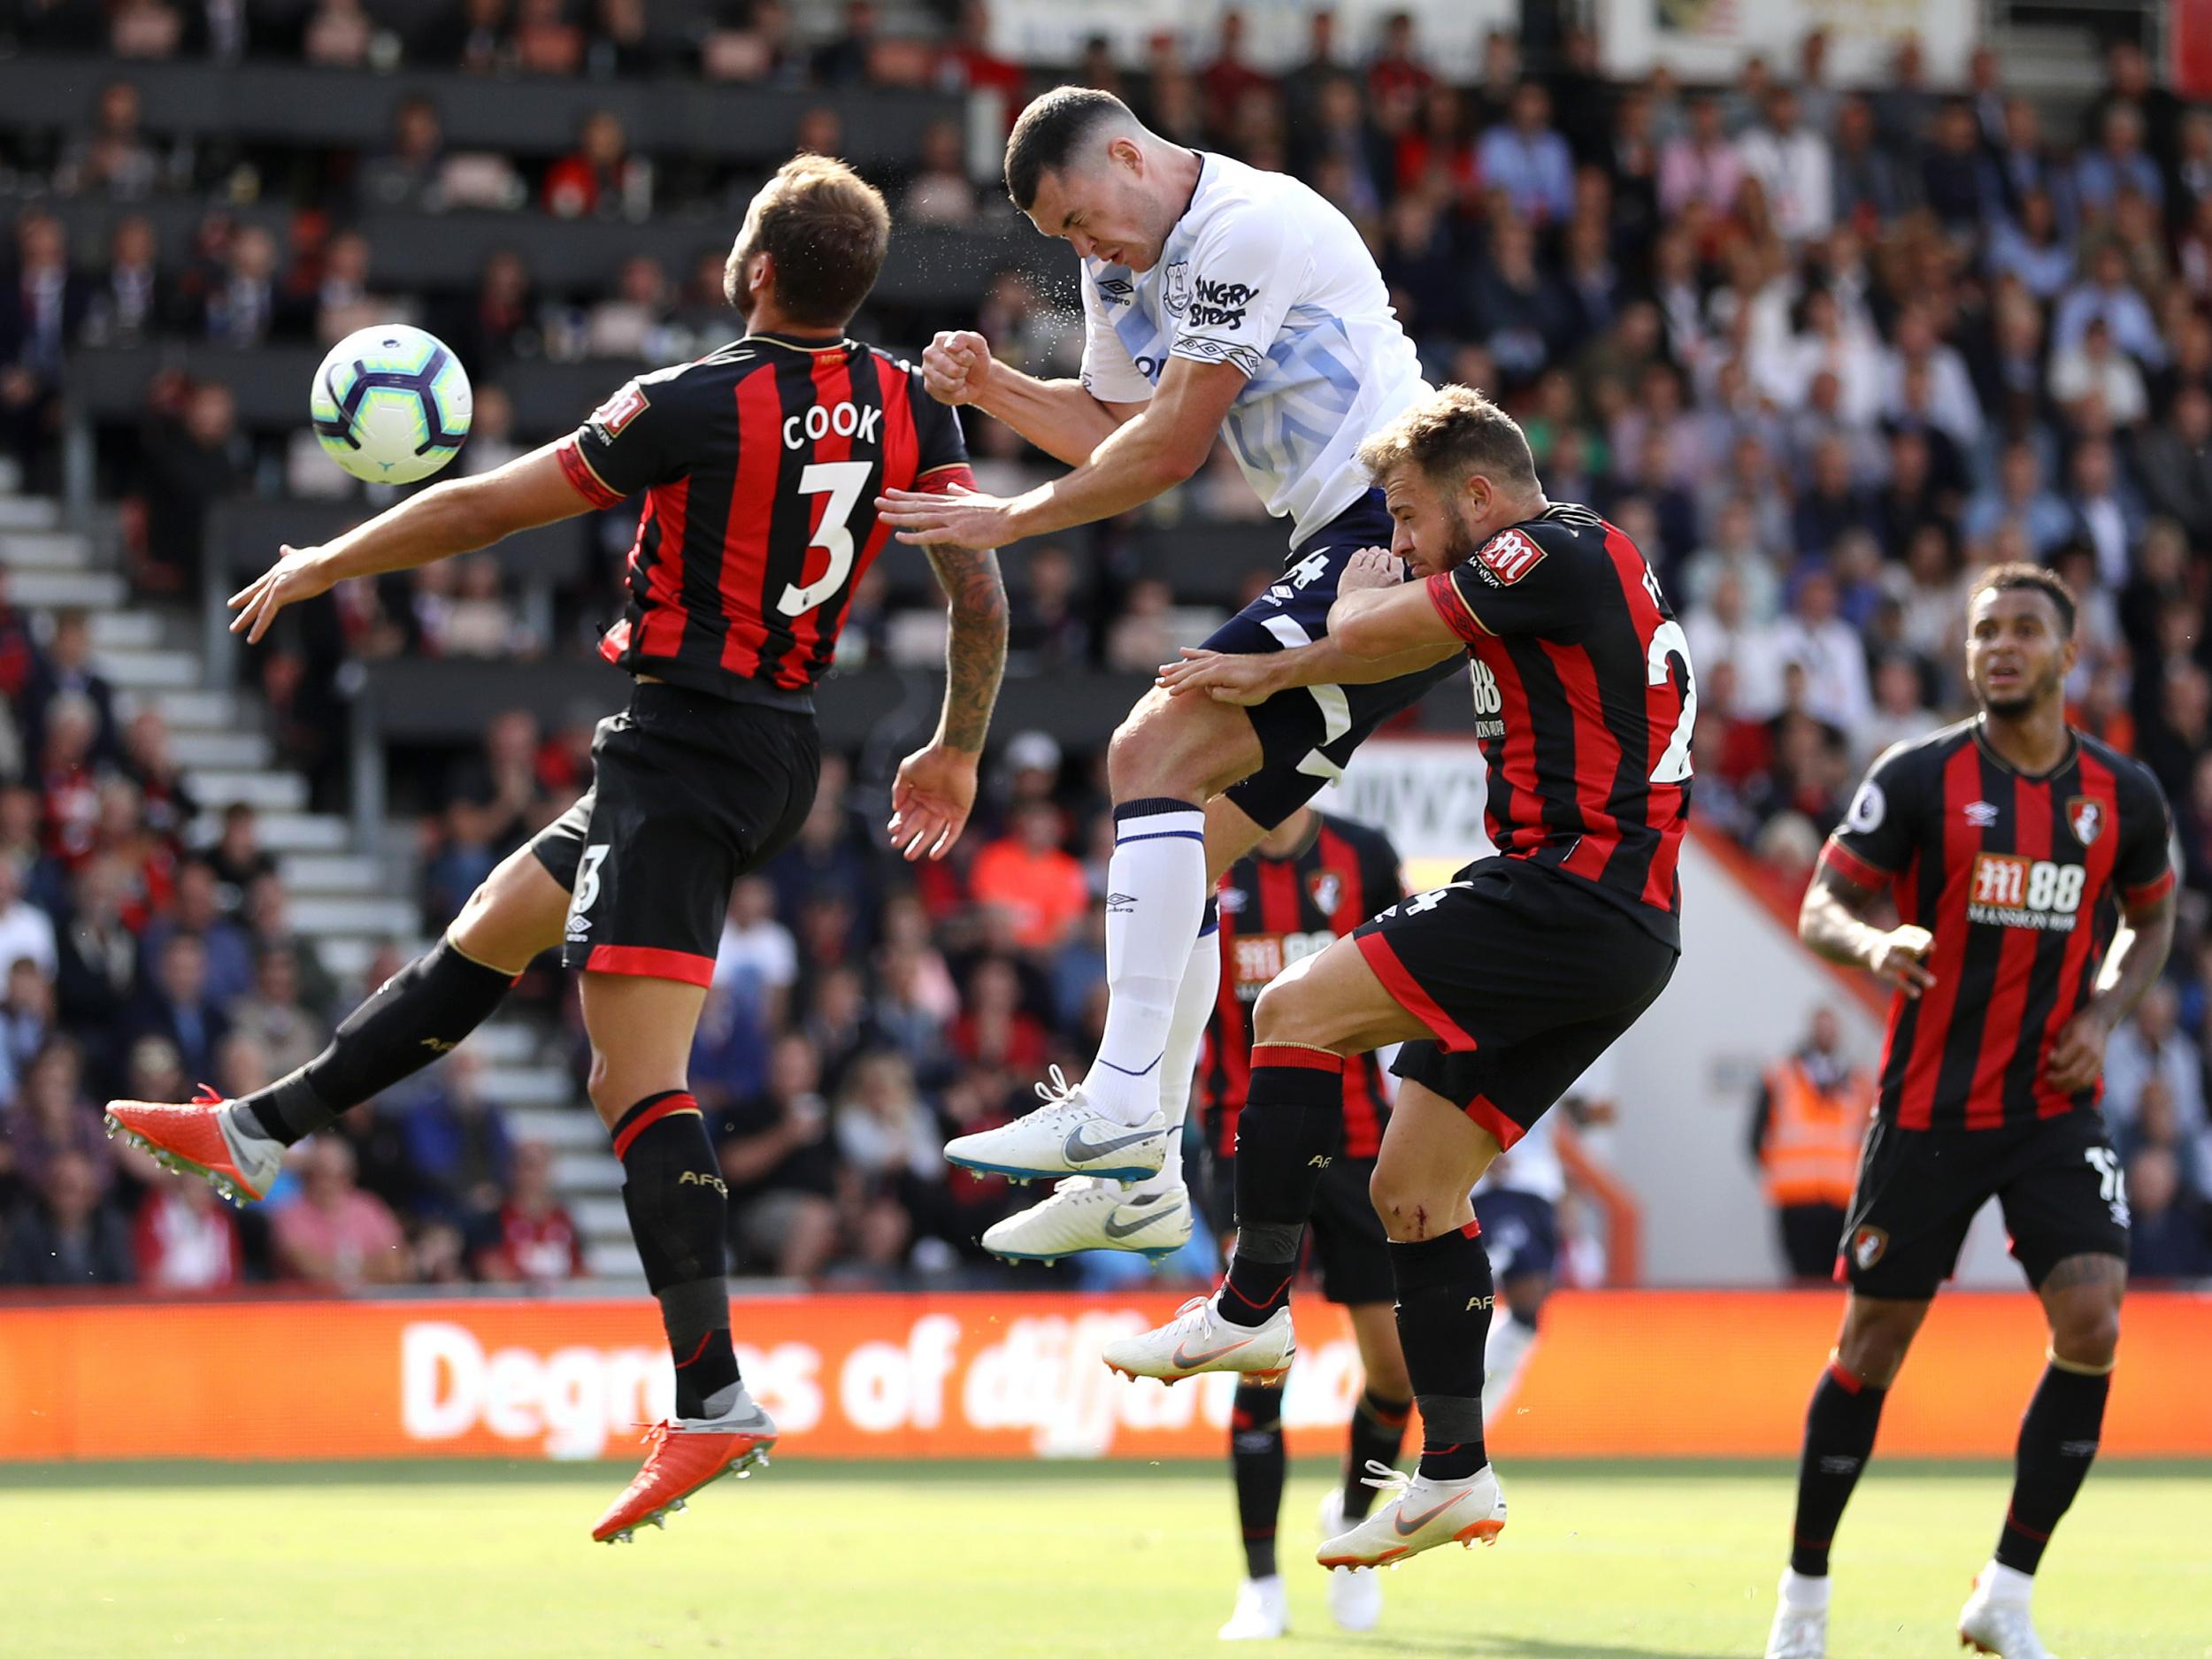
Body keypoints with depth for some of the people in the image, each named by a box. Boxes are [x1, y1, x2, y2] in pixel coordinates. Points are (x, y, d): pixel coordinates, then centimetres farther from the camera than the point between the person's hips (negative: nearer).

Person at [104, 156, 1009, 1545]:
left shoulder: (698, 405, -15)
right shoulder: (912, 408, 1)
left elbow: (484, 508, -6)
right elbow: (980, 588, 4)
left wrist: (323, 564, 8)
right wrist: (957, 754, 18)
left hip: (680, 747, -8)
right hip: (786, 747, 9)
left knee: (642, 1081, -12)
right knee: (488, 933, 22)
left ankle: (714, 1396, -20)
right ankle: (260, 1131, 31)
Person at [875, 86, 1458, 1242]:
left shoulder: (1247, 226, -15)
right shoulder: (1129, 262, 15)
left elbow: (1169, 449, -14)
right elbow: (1109, 426, 25)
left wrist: (1013, 519, -6)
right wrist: (990, 387, 8)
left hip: (1394, 534, -10)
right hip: (1344, 555, 10)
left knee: (1154, 752, -20)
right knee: (1184, 849, 9)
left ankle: (1120, 1101, -25)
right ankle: (1142, 1171, 12)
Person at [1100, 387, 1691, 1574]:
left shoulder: (1558, 553, -9)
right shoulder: (1560, 577, 21)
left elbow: (1367, 631, -9)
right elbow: (1388, 648, 36)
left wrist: (1361, 589, 13)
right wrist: (1267, 673, 36)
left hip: (1569, 893, -10)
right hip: (1618, 933, 10)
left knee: (1299, 1010, -12)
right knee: (1413, 1187, 8)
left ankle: (1250, 1308, -11)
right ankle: (1454, 1475, 8)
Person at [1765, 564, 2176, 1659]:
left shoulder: (2122, 794, 2)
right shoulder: (1919, 778, -6)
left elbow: (2151, 918, 18)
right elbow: (1821, 908, -4)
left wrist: (2104, 1012, 0)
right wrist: (1874, 944, -27)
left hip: (2056, 1109, 2)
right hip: (1929, 1107, -2)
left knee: (2092, 1325, -16)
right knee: (1873, 1344, 4)